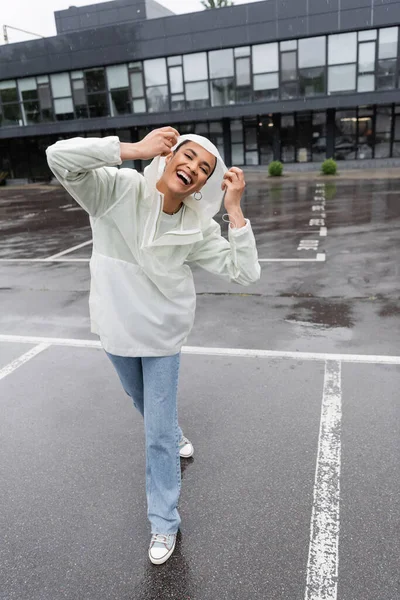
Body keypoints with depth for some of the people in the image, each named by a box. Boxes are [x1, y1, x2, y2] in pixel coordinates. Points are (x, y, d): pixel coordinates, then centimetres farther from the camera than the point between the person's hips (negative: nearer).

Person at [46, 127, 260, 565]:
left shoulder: (197, 228, -15)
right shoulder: (118, 190, -19)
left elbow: (245, 272, -18)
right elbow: (59, 156, -33)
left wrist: (234, 209, -23)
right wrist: (135, 149, -33)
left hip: (163, 335, -1)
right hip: (117, 329, 1)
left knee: (158, 434, 4)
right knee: (144, 405, 28)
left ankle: (164, 524, 27)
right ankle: (175, 437, 63)